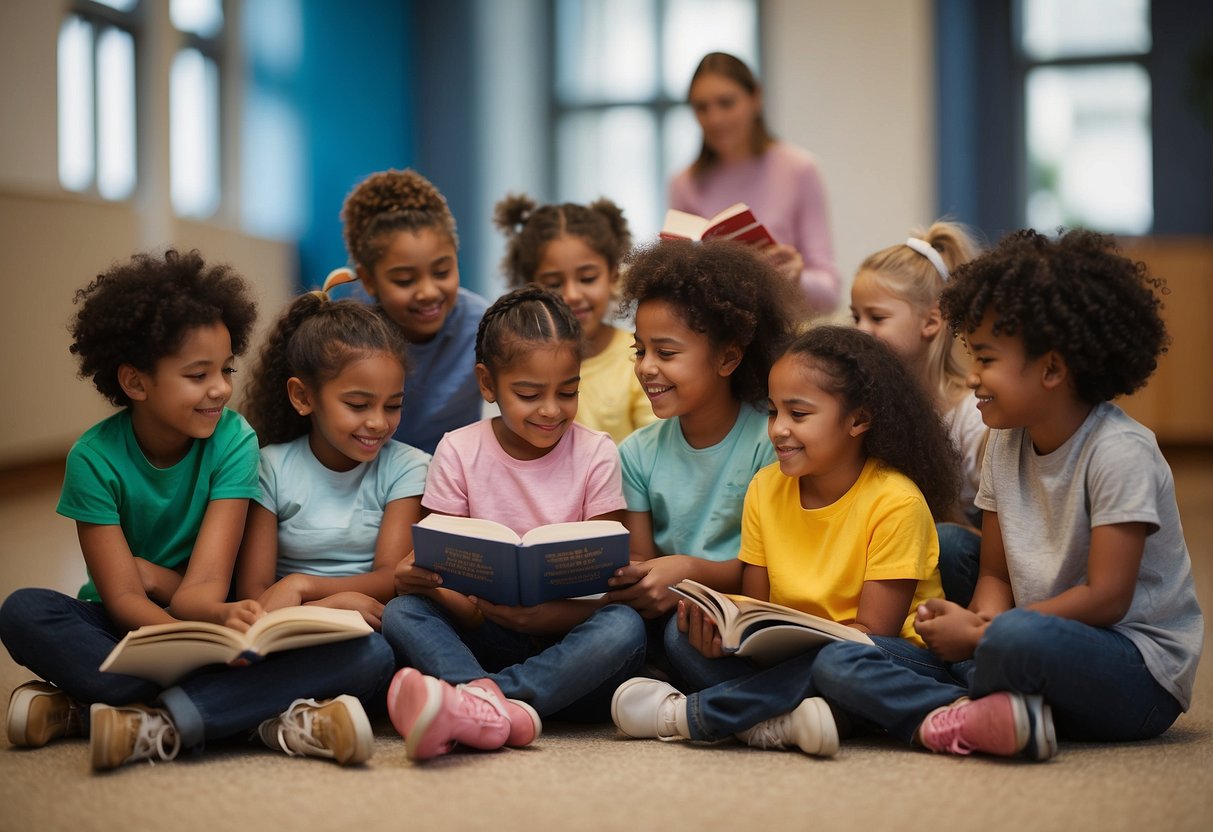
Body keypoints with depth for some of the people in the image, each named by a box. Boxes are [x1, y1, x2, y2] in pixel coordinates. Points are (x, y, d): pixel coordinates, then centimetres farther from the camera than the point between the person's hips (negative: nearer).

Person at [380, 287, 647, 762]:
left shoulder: (596, 454, 1)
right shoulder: (459, 451, 3)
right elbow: (441, 571, 0)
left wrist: (546, 616, -26)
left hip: (565, 639, 0)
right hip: (484, 635, 1)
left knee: (624, 626, -32)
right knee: (401, 612, -26)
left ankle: (470, 700, -44)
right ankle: (500, 710, -54)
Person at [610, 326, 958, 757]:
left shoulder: (895, 502, -15)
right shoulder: (766, 489, 3)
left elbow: (872, 632, -17)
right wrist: (726, 630, -20)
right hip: (794, 657, 5)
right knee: (681, 635, -13)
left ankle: (685, 714, -21)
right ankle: (778, 723, -33)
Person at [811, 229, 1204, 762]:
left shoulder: (1119, 452, -14)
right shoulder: (1006, 446, 9)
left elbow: (1106, 597, -18)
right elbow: (996, 575, 11)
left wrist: (981, 634, -17)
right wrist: (981, 623, -13)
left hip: (1139, 673, -7)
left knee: (1021, 638, -44)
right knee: (837, 664, -11)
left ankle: (943, 721, -16)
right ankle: (975, 719, -32)